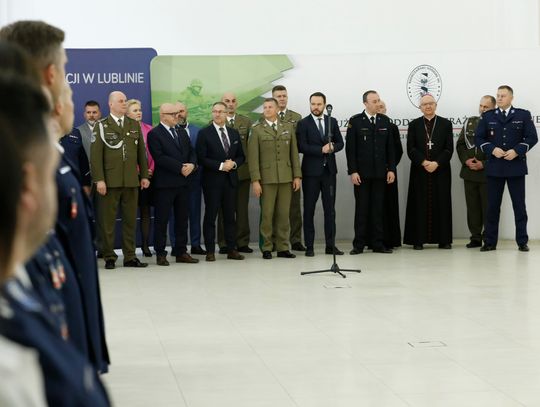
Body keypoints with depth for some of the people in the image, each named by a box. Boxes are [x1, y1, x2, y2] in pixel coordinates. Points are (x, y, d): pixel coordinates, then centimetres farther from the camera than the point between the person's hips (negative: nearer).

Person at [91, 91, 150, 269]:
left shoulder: (135, 125, 13)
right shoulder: (101, 126, 0)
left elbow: (141, 152, 14)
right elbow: (96, 155, -5)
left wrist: (144, 176, 8)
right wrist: (99, 180, -12)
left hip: (131, 181, 4)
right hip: (110, 181, -4)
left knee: (130, 220, 6)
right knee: (108, 221, 1)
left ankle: (130, 257, 12)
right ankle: (109, 257, 7)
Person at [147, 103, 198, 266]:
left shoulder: (182, 132, 17)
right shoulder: (154, 134, -7)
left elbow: (191, 152, 14)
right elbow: (160, 157, -16)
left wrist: (191, 164, -8)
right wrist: (180, 167, -18)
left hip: (183, 181, 7)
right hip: (165, 183, -7)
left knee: (182, 219, 9)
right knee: (161, 220, -1)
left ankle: (181, 252, 16)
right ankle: (160, 254, 4)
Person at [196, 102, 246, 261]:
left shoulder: (234, 133, 13)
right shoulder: (204, 133, -2)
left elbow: (241, 156, 15)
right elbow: (201, 158, -9)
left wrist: (234, 163, -7)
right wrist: (220, 166, -16)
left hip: (230, 180, 4)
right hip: (212, 180, -4)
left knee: (230, 216, 7)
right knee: (210, 216, -1)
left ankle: (232, 250, 11)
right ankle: (210, 251, 2)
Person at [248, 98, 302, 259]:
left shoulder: (288, 128, 11)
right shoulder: (257, 130, 3)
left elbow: (294, 153, 11)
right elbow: (253, 156, -2)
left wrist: (297, 175, 4)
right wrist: (255, 180, -9)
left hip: (286, 178, 2)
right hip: (267, 178, -2)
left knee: (283, 214, 4)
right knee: (267, 214, -2)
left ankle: (282, 248, 10)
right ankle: (266, 248, 6)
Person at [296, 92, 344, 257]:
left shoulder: (332, 122, 9)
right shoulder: (303, 124, -2)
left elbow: (340, 143, 8)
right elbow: (302, 147, -11)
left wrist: (332, 147, -14)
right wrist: (322, 149, -18)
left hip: (329, 170, 3)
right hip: (311, 172, -3)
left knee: (330, 209, 6)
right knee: (309, 209, 2)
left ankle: (330, 245, 10)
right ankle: (309, 246, 7)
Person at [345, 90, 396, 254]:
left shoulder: (385, 121, 8)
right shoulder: (355, 121, -2)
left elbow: (390, 147, 9)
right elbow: (350, 148, -4)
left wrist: (391, 169, 3)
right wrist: (353, 171, -11)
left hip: (380, 173, 3)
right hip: (361, 173, -3)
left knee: (378, 209, 5)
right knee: (361, 208, 1)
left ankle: (377, 244, 8)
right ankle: (359, 244, 5)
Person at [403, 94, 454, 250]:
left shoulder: (446, 124, 7)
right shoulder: (414, 125, 8)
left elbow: (449, 148, 0)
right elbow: (410, 149, 0)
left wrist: (436, 163, -13)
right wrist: (424, 162, -13)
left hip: (441, 171, 0)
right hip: (419, 171, 0)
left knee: (442, 204, 1)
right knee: (420, 205, -1)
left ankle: (443, 239, 4)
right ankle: (418, 240, 1)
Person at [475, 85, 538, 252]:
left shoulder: (523, 115, 4)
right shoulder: (487, 116, 8)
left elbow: (532, 137, -2)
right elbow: (478, 138, 4)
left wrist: (517, 151, -14)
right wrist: (492, 149, -12)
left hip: (516, 166, -1)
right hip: (494, 167, 1)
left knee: (519, 205, 2)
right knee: (492, 205, 4)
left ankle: (522, 241, 7)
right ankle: (490, 242, 8)